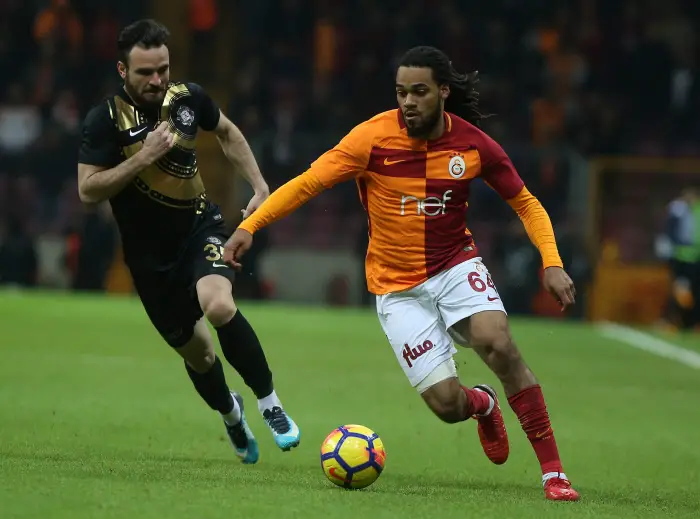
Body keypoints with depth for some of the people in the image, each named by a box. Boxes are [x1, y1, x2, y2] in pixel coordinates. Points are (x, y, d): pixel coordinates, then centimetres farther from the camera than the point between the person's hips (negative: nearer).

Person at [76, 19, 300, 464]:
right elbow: (88, 190, -18)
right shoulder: (106, 119, -15)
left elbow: (228, 133, 15)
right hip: (149, 253, 0)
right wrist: (143, 157, -26)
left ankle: (269, 402, -12)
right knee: (194, 350, 11)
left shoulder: (189, 98, -6)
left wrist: (260, 187, 7)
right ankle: (230, 412, 44)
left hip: (200, 227, 0)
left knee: (219, 307, -31)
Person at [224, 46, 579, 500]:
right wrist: (250, 226, -20)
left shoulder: (473, 144, -8)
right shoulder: (375, 138, -14)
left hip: (455, 266, 1)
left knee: (499, 345, -29)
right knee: (447, 403, -12)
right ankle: (482, 404, 30)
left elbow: (526, 204, 4)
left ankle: (553, 470, -18)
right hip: (398, 287, -1)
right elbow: (309, 182, -11)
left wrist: (552, 263, -9)